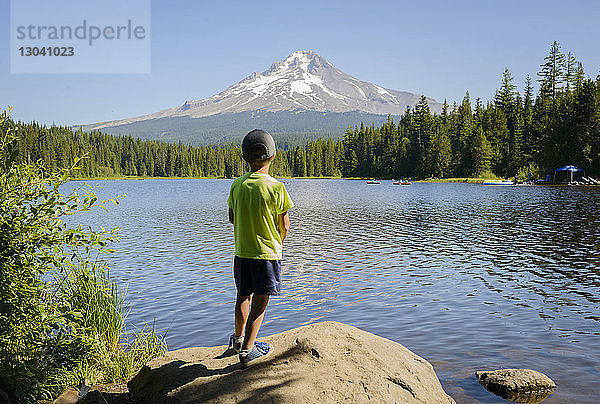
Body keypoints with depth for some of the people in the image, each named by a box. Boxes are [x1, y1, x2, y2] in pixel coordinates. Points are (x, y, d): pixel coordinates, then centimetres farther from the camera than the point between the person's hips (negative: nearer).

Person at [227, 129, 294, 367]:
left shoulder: (237, 185, -2)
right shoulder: (276, 188, -15)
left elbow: (232, 218, 8)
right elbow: (284, 225, -9)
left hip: (241, 251, 5)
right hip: (267, 253, -5)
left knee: (243, 296, 21)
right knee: (260, 302, 5)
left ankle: (238, 338, 39)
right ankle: (247, 350, 8)